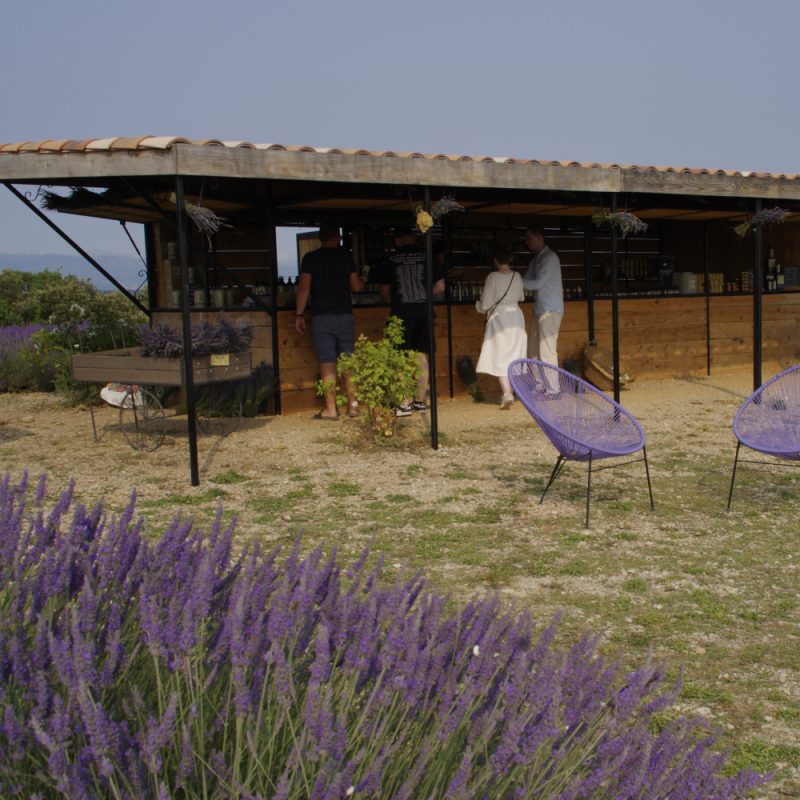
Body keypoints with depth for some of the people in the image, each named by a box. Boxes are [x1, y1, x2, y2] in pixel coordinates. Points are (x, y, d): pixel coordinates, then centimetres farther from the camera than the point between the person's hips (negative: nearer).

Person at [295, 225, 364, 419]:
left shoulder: (310, 258, 0)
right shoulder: (345, 256, 5)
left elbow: (304, 288, -6)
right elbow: (356, 286, 7)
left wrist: (299, 315, -1)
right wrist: (362, 282, 30)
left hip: (322, 317, -2)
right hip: (345, 316, 2)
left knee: (327, 364, -2)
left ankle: (331, 409, -1)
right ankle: (352, 405, 10)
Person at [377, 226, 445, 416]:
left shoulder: (390, 260, 1)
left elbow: (384, 292, 5)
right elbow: (440, 287, 3)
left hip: (402, 313, -2)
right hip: (424, 312, 2)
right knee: (422, 358, 11)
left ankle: (405, 403, -6)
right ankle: (420, 400, 14)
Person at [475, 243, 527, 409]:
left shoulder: (493, 277, -13)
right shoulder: (517, 277, 0)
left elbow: (485, 304, -11)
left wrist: (480, 306, 11)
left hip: (498, 318, -4)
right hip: (516, 316, 4)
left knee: (500, 358, -3)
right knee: (513, 356, 13)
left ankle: (507, 394, -16)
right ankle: (509, 394, 20)